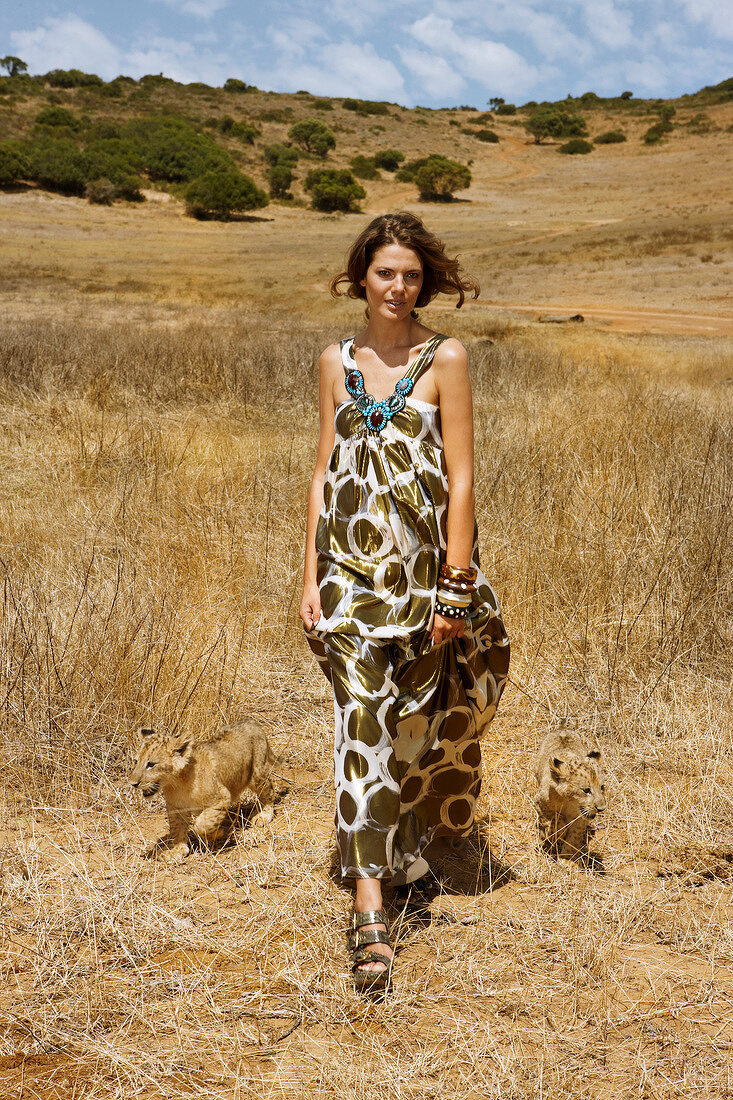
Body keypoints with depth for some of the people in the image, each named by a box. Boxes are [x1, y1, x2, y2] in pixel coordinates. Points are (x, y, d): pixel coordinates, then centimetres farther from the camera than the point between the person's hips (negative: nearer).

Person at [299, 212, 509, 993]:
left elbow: (461, 479, -6)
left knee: (412, 717, 12)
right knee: (362, 723, -6)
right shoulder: (336, 363, 7)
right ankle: (369, 909, -5)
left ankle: (410, 836, 42)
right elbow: (324, 472, 8)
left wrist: (455, 584, -11)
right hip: (352, 566, 2)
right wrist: (311, 574, 3)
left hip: (423, 562, -2)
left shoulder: (445, 360, -4)